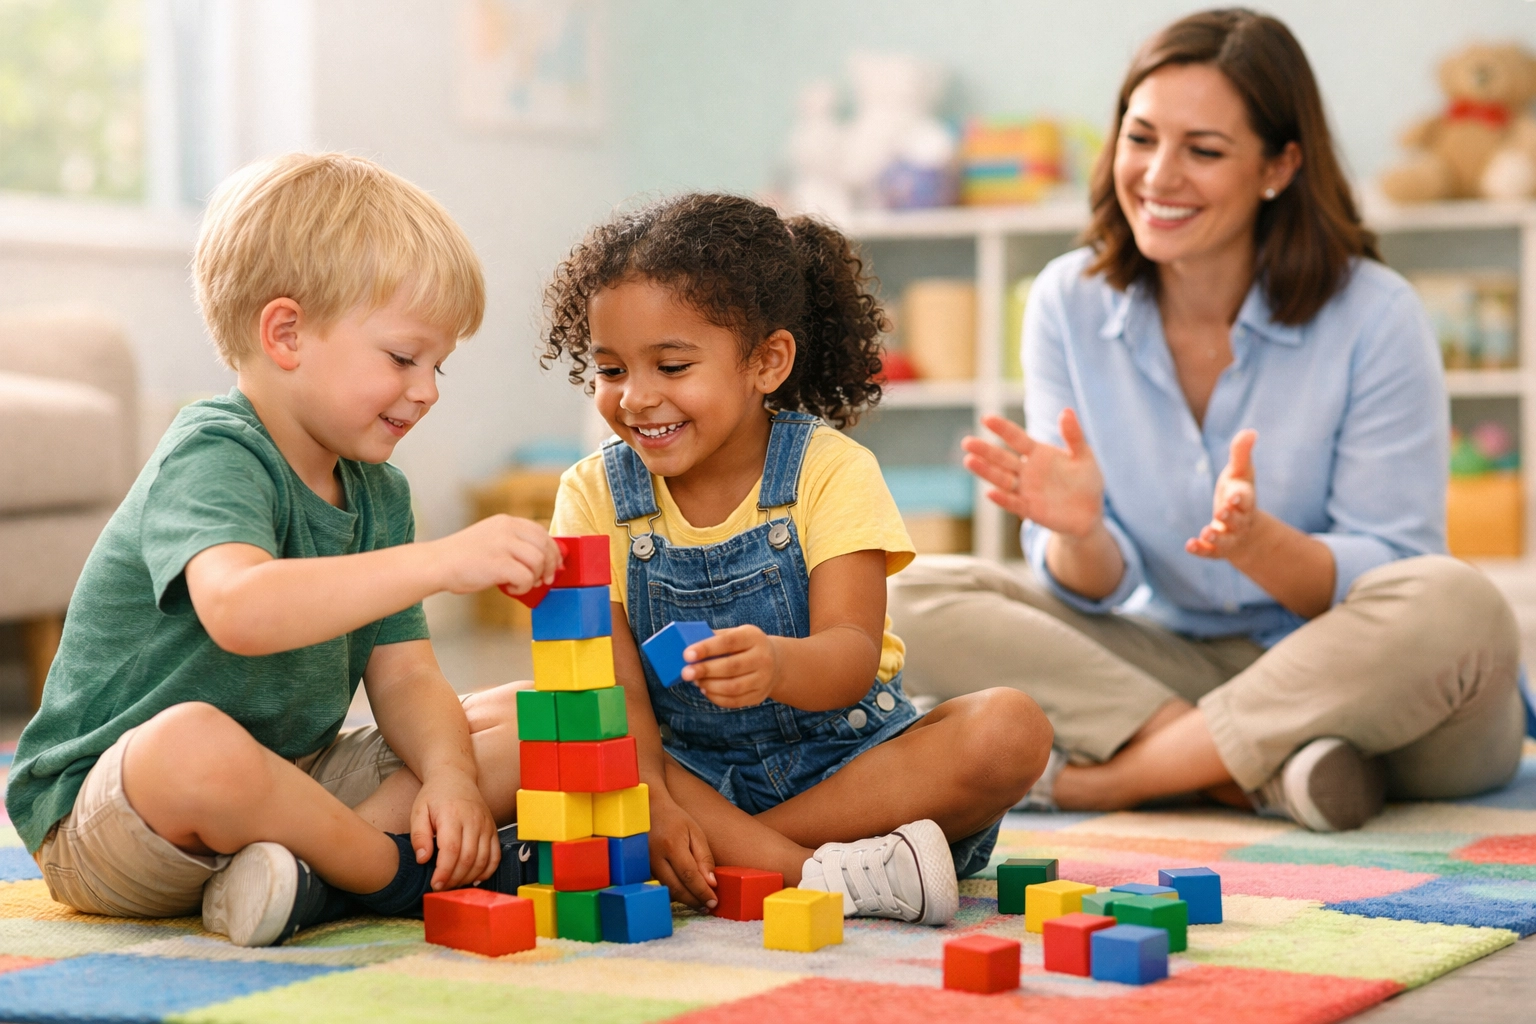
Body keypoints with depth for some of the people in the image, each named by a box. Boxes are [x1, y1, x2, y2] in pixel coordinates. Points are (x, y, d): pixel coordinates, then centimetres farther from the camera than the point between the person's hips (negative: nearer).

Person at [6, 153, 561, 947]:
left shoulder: (378, 493, 8)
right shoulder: (212, 457, -20)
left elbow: (403, 676, 5)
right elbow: (238, 608, -41)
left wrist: (449, 774, -17)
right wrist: (439, 562, -47)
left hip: (290, 781, 8)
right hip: (100, 814, -8)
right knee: (196, 740, -43)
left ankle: (312, 868, -20)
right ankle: (403, 871, -18)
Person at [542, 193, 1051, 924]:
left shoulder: (828, 471, -9)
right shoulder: (596, 496, -2)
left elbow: (853, 658, -21)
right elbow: (614, 682, -10)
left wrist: (777, 664, -45)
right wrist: (651, 805, -29)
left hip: (846, 758, -1)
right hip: (696, 772, 1)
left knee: (1010, 729, -28)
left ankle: (721, 855, -27)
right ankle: (827, 875, -34)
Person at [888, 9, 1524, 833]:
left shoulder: (1373, 318, -11)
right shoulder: (1070, 303, -1)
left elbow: (1393, 582, -10)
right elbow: (1093, 591, -2)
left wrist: (1255, 542, -30)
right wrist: (1079, 534, -26)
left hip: (1348, 686, -2)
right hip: (1167, 660, 3)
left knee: (1456, 608, -35)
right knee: (911, 601, -15)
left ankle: (1096, 779, -24)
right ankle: (1264, 768, -26)